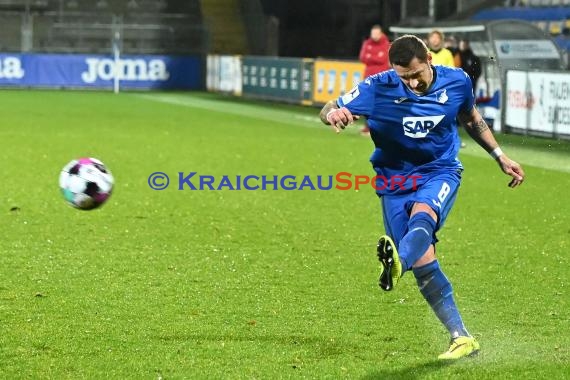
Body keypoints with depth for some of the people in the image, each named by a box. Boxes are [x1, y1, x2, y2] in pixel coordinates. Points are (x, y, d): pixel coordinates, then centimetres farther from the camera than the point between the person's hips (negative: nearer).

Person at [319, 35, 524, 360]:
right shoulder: (378, 88, -12)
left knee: (422, 215, -35)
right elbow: (330, 109, -9)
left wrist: (500, 157, 17)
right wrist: (333, 114, -33)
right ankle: (462, 339, -1)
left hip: (440, 173, -1)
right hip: (395, 181, 1)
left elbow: (472, 120, 15)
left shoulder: (457, 82, -5)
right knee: (423, 264, -8)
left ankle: (397, 264, -67)